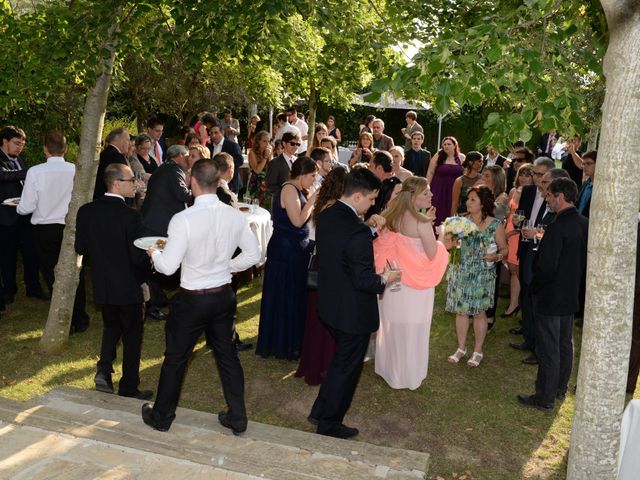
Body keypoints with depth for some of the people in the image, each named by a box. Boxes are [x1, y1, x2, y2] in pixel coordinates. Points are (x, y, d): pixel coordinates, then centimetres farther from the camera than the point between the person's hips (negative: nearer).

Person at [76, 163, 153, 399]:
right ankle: (129, 388, 20)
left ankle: (104, 370, 14)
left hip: (101, 285, 5)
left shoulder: (86, 211, -5)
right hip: (128, 286, -5)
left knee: (111, 326, 28)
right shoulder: (130, 215, -22)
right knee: (132, 335, 11)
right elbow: (139, 258, -21)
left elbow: (80, 248, 3)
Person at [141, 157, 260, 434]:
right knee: (227, 355, 19)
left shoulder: (184, 219, -22)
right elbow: (253, 255, 1)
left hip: (192, 299, -4)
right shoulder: (235, 216, -7)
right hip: (224, 295, 4)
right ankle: (237, 418, 29)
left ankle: (161, 417, 34)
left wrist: (154, 253, 2)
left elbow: (168, 266, -19)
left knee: (176, 358, 15)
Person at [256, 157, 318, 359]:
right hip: (286, 251, -10)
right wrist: (311, 200, -16)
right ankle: (282, 345, 15)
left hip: (295, 250, 10)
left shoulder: (298, 191, 13)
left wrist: (312, 201, 3)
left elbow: (303, 219, 10)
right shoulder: (289, 190, -17)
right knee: (285, 297, 1)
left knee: (295, 295, 17)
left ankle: (291, 340, 29)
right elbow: (297, 221, -23)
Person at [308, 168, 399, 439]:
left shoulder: (326, 217, -1)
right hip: (353, 312, -8)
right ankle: (329, 424, 30)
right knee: (347, 368, 13)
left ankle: (320, 412, 39)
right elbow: (364, 281, -27)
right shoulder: (358, 232, -29)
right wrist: (385, 279, -8)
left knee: (341, 360, 28)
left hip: (329, 304, 9)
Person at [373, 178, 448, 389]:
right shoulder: (421, 222, -23)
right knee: (411, 329, 11)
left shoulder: (393, 216, -3)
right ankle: (408, 375, 27)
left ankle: (388, 367, 40)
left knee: (392, 325, 22)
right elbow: (432, 254, -16)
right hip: (415, 284, -6)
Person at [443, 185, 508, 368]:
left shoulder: (495, 225, -8)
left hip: (482, 276, -3)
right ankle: (461, 348, 25)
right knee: (461, 310, 9)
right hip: (461, 273, 3)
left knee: (478, 311, 8)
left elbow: (504, 249, -1)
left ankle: (478, 351, 24)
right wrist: (449, 245, -13)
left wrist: (496, 256, -22)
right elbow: (455, 244, 10)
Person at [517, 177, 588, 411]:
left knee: (548, 350, 3)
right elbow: (584, 259, 10)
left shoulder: (557, 227, -25)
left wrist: (536, 286, -8)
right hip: (572, 295, 9)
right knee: (565, 345, 21)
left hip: (550, 297, -9)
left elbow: (546, 268, -26)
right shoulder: (584, 224, 1)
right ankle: (560, 389, 37)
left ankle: (545, 398, 14)